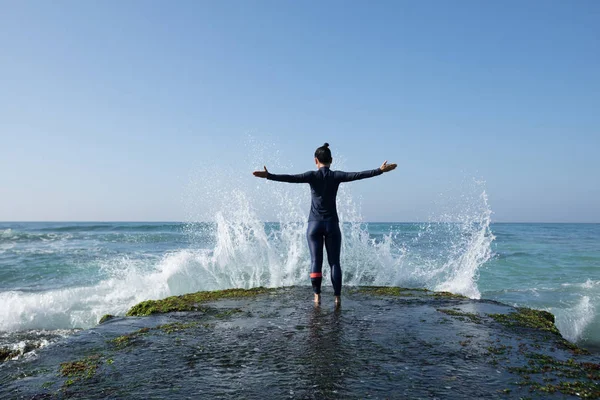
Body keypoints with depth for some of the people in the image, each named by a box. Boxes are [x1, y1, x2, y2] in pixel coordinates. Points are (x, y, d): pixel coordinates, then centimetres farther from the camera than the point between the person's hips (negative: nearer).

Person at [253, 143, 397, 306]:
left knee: (316, 260, 4)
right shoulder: (336, 176, -1)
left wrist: (268, 176, -15)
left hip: (314, 223, 0)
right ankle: (337, 297, 2)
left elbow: (290, 178, -13)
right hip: (331, 224, 0)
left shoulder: (312, 176, -2)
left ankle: (317, 296, 1)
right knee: (334, 262, 4)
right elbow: (358, 175, -9)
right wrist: (380, 170, -7)